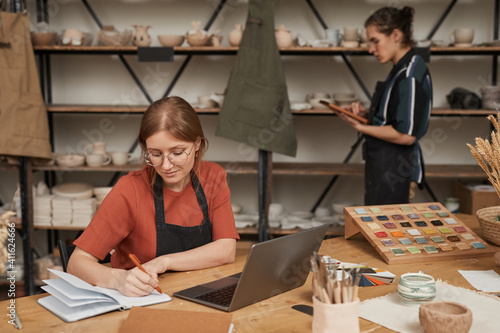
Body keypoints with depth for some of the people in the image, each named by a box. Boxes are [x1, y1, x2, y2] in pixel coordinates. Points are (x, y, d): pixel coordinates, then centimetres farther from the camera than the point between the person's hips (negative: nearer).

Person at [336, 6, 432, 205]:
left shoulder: (410, 75, -18)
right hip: (383, 164, 10)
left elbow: (405, 135, -22)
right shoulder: (401, 70, 14)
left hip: (393, 169, -10)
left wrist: (362, 127, -14)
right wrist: (366, 114, 2)